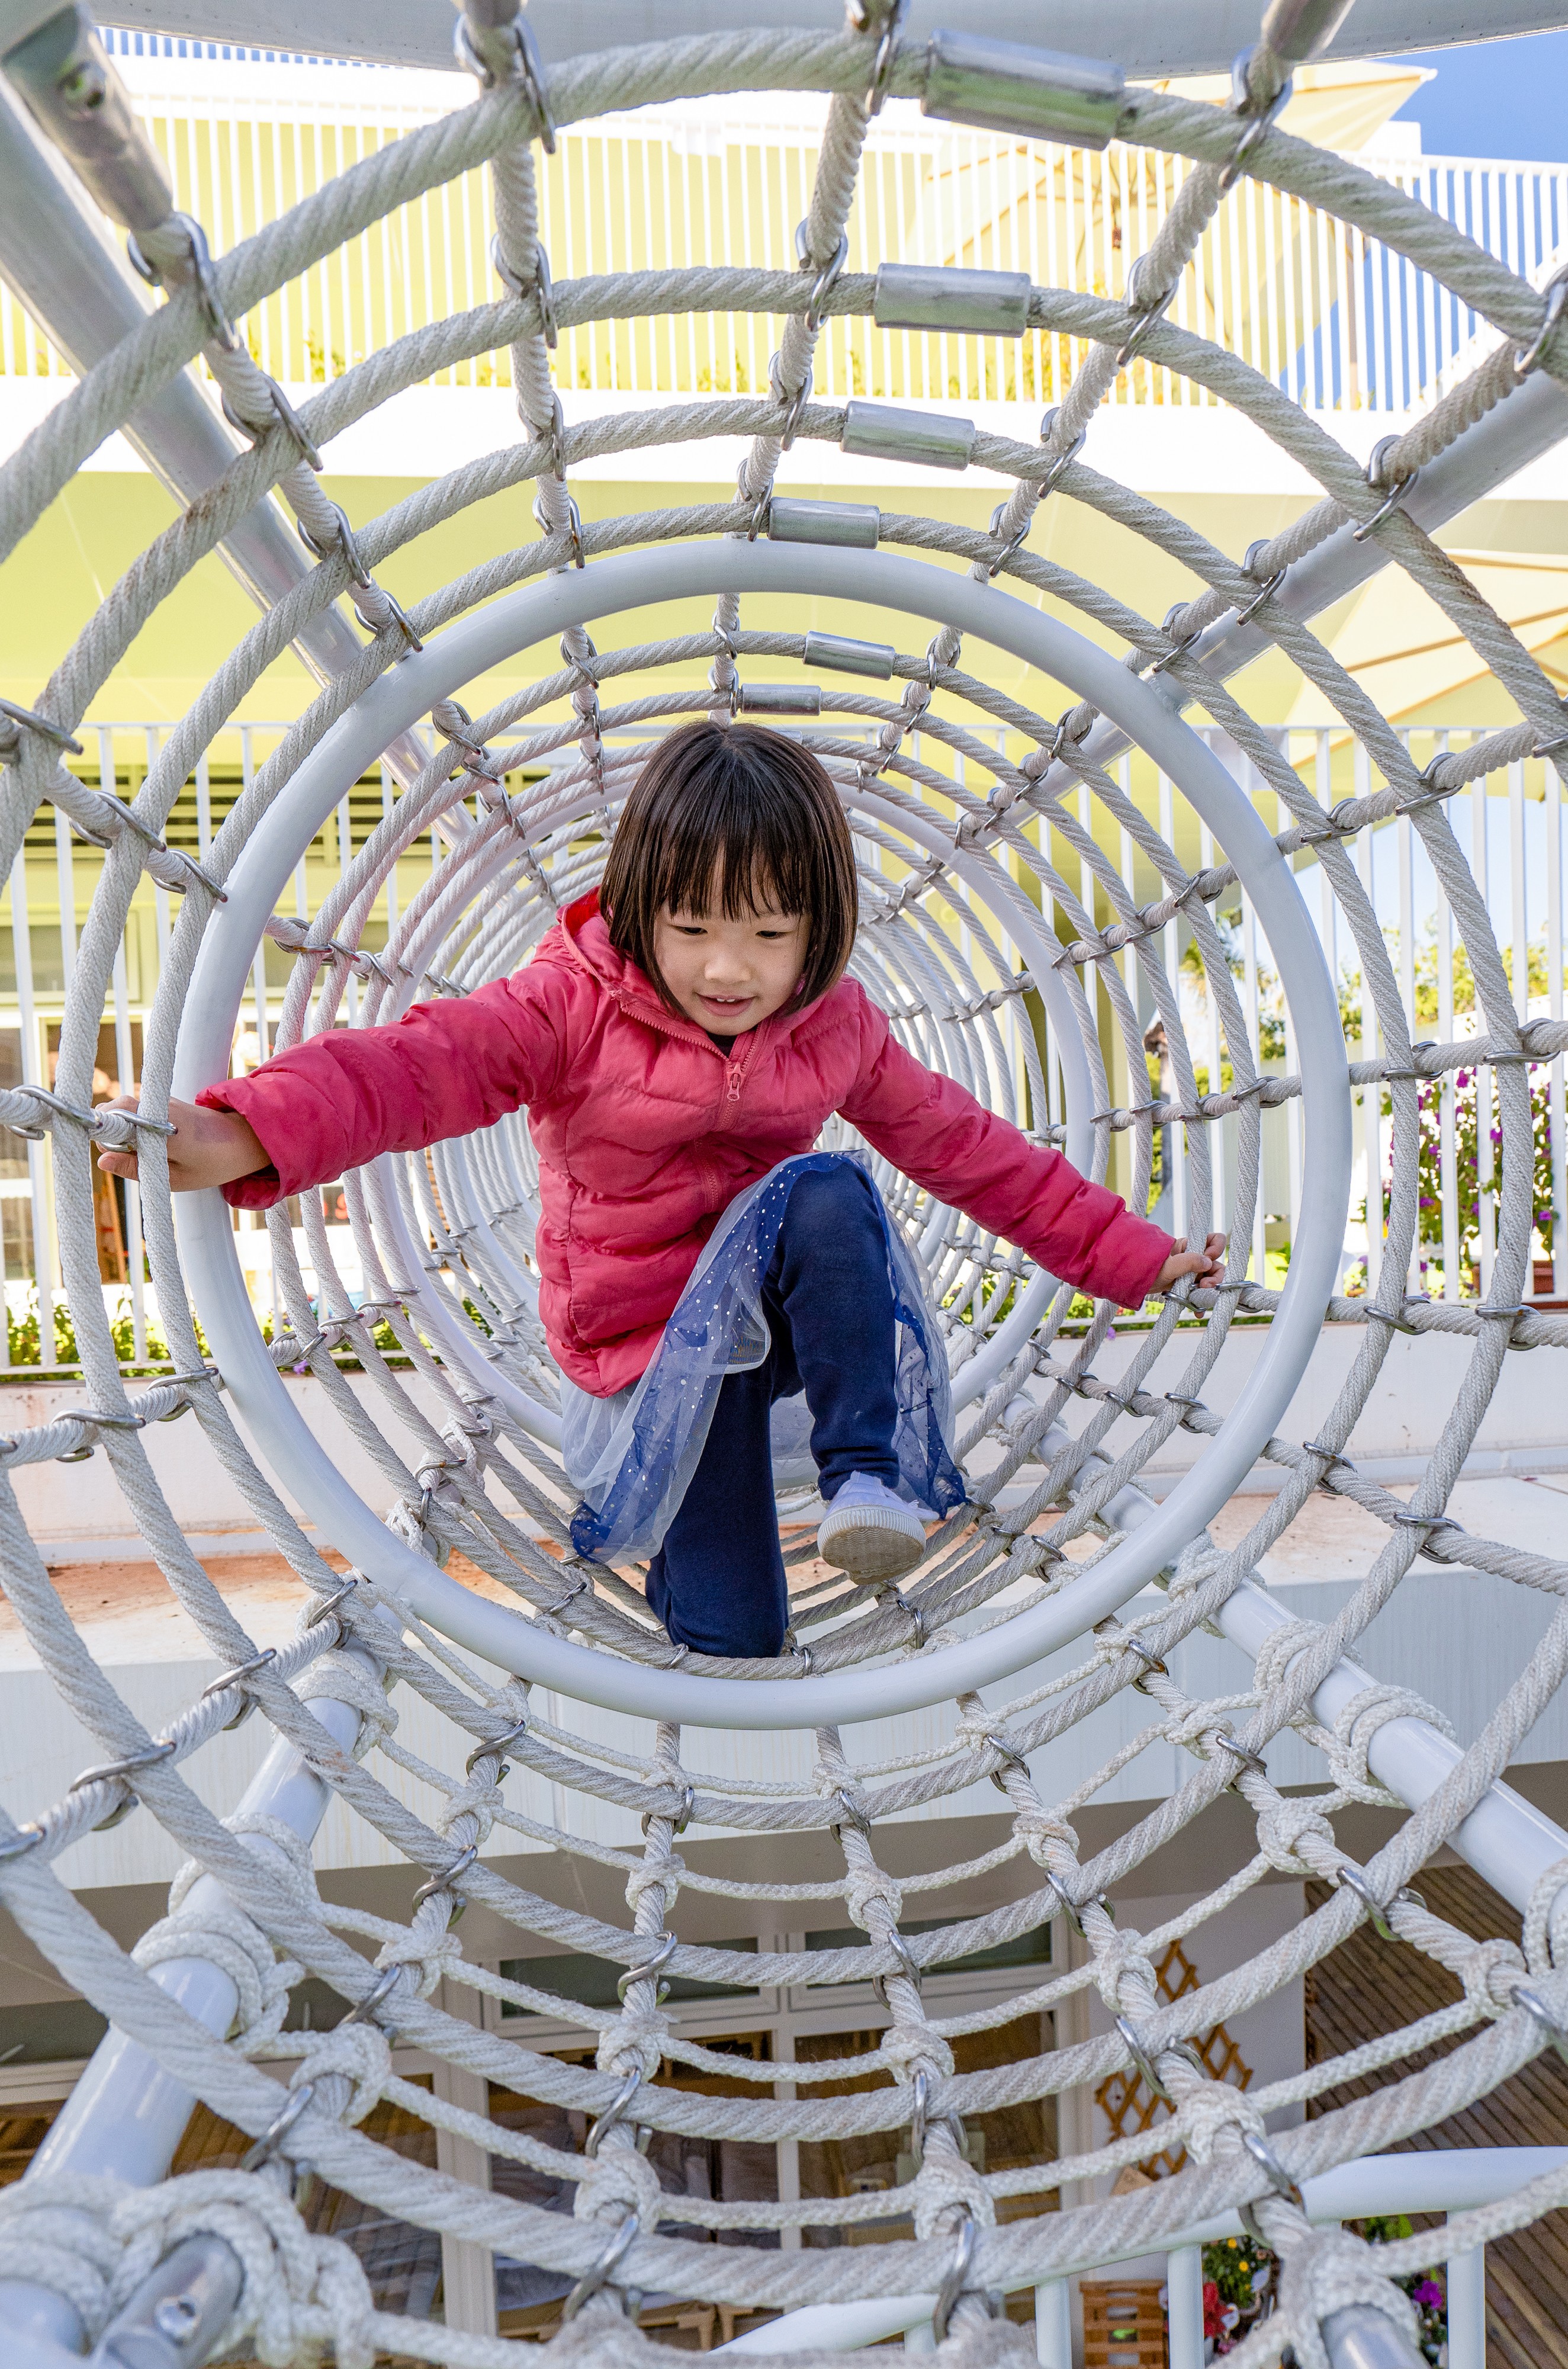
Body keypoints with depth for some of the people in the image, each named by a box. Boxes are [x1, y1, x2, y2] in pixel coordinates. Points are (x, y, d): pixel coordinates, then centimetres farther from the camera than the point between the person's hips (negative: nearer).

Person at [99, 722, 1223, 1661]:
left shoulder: (837, 1025, -5)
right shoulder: (579, 1003, -17)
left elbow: (970, 1147, 4)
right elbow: (426, 1062, -33)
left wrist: (1134, 1255, 4)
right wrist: (244, 1136, -51)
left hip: (783, 1311, 2)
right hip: (643, 1342, -2)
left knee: (827, 1189, -31)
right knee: (731, 1634, -10)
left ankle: (869, 1475, -21)